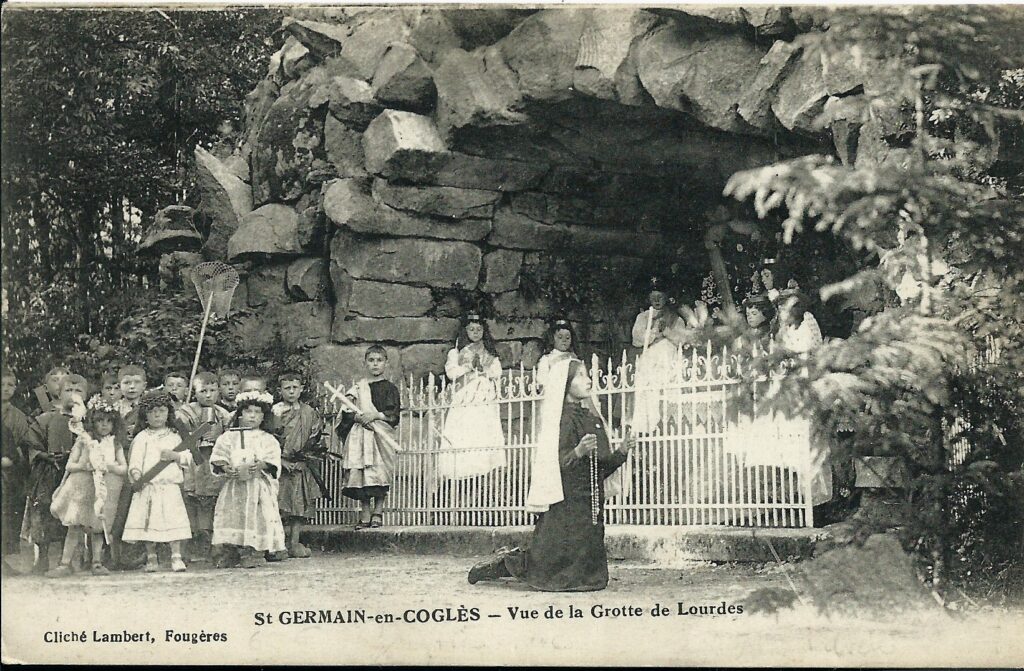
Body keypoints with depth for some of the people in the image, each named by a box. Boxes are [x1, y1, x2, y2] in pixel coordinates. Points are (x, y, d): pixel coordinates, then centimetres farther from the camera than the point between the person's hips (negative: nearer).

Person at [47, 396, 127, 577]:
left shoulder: (115, 445, 7)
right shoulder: (83, 441, 5)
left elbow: (124, 468, 1)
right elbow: (69, 465, 3)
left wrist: (109, 467, -15)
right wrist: (83, 466, -15)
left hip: (105, 490, 1)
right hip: (82, 487, -1)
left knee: (98, 528, 2)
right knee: (74, 526, -6)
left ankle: (97, 562, 8)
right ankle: (65, 564, -4)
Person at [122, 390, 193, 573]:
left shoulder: (174, 436, 11)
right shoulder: (141, 438, 7)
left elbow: (188, 457, 8)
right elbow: (135, 460, 0)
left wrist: (175, 456, -10)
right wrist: (136, 473, -18)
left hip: (170, 485, 0)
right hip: (148, 487, 0)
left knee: (174, 520, -8)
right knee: (149, 523, 1)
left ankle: (176, 557, -2)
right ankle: (151, 558, 13)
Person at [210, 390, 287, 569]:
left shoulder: (268, 440, 8)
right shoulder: (229, 437, 10)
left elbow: (273, 462, -2)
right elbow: (218, 458, 3)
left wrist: (261, 465, -21)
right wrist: (225, 467, -16)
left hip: (259, 486, -1)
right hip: (234, 484, 1)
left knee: (257, 518, -6)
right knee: (234, 516, -5)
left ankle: (255, 553, -2)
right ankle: (235, 551, 0)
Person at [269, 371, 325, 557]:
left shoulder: (309, 413, 9)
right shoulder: (275, 411, 0)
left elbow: (315, 438, 15)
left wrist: (308, 454, 2)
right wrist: (282, 460, -11)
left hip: (302, 467, 3)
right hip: (281, 466, -3)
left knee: (301, 506, 4)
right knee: (279, 506, -8)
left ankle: (295, 543, 12)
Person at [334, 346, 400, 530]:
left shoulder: (389, 388, 7)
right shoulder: (358, 387, 14)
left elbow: (394, 414, -3)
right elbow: (347, 413, 6)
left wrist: (376, 415, -14)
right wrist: (358, 417, -13)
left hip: (382, 436, -2)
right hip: (360, 437, 2)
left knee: (380, 474, -10)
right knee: (360, 476, -6)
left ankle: (377, 513, 2)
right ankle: (364, 515, 0)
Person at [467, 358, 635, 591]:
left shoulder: (593, 419, 15)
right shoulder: (563, 418, -9)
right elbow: (556, 465, -18)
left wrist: (622, 452, 4)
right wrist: (577, 452, -34)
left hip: (589, 508, 8)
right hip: (565, 506, -8)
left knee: (588, 575, 9)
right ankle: (503, 564, 14)